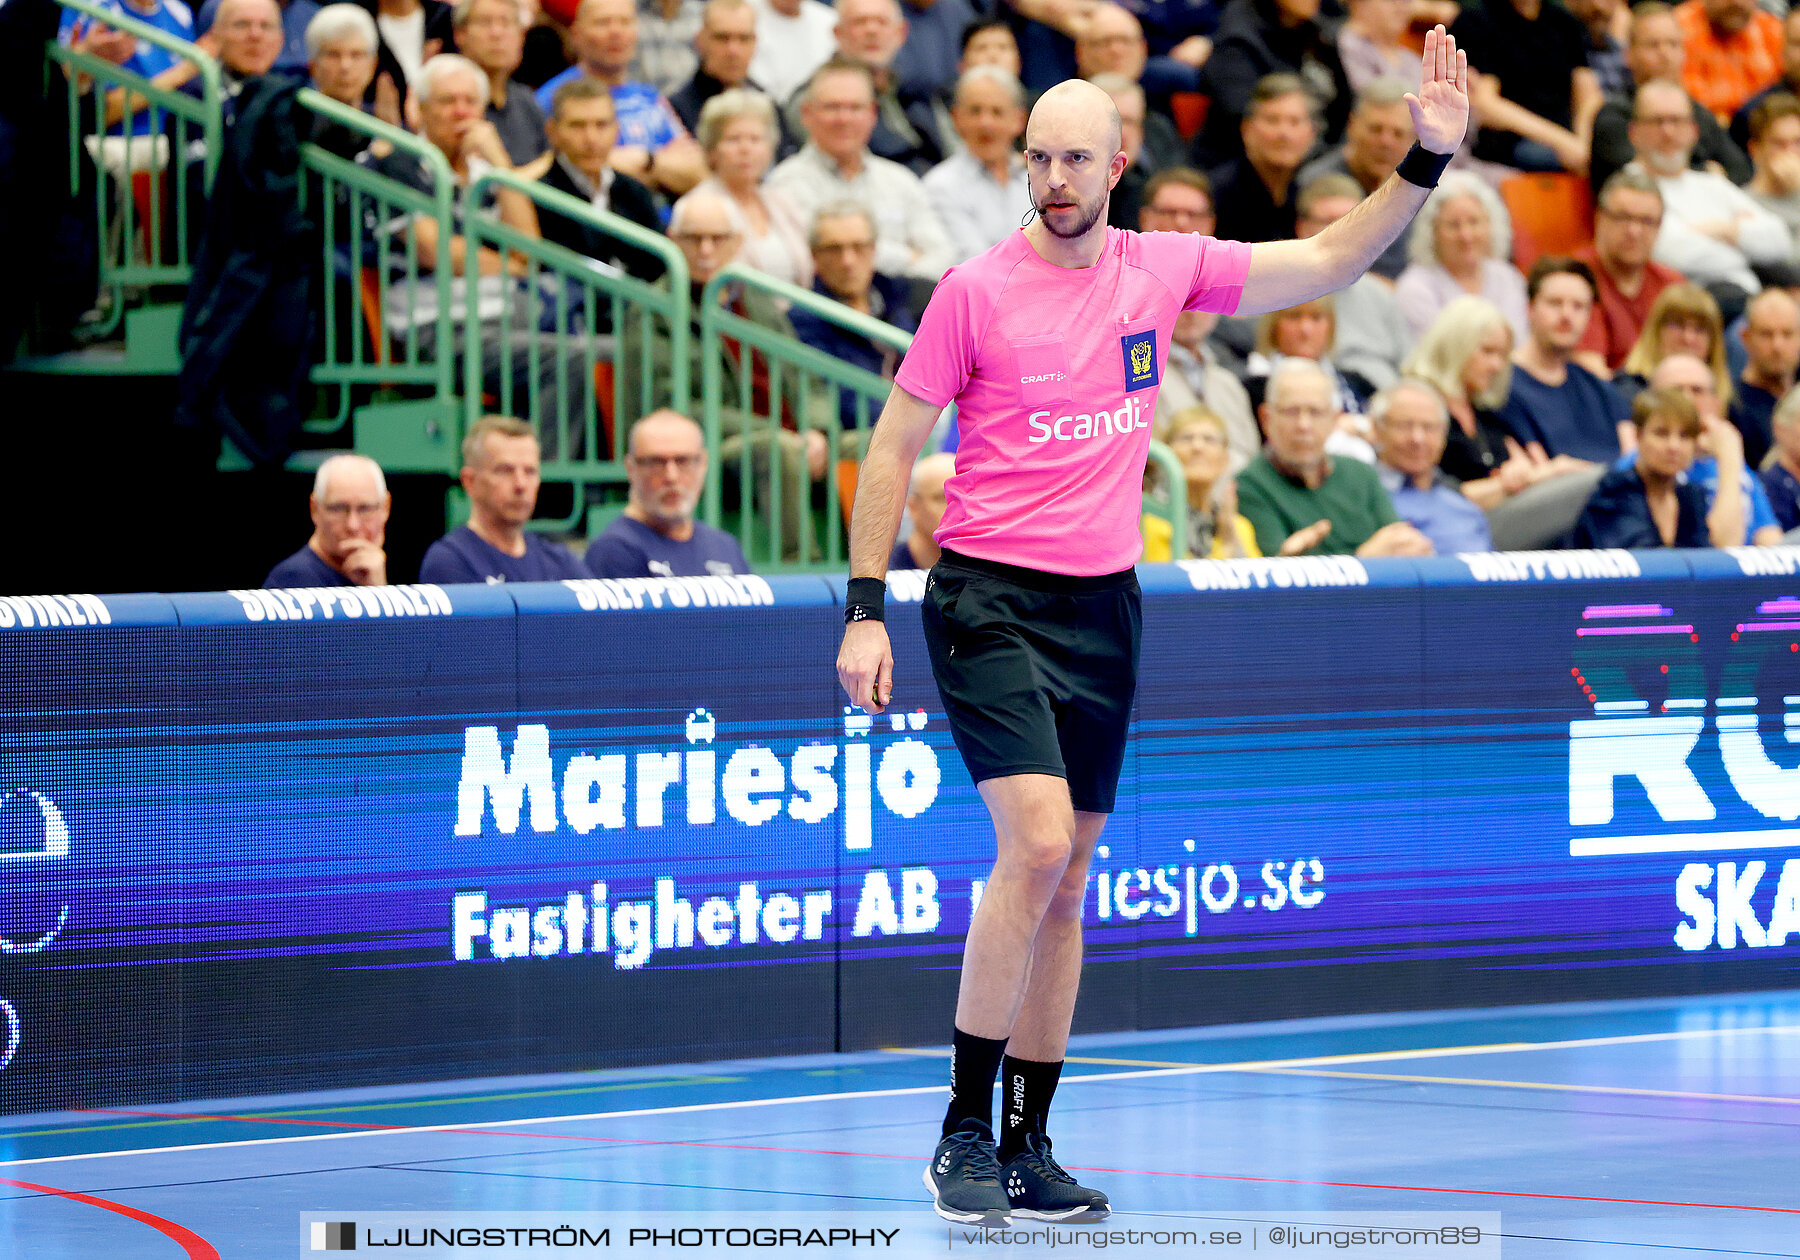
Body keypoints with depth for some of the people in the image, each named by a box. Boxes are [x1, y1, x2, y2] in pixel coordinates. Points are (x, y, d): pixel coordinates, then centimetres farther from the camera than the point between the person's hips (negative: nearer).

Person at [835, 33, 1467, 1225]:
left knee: (1065, 883, 7)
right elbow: (893, 448, -2)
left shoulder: (1163, 269, 5)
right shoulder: (977, 291, -6)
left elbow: (1327, 262, 15)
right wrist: (865, 610, -7)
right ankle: (965, 1129, -14)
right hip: (989, 598, -5)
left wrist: (1425, 162, 5)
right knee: (1036, 841, -21)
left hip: (1104, 610, 5)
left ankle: (1030, 1147, 14)